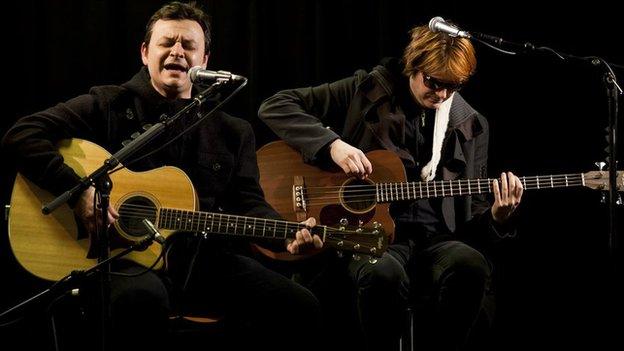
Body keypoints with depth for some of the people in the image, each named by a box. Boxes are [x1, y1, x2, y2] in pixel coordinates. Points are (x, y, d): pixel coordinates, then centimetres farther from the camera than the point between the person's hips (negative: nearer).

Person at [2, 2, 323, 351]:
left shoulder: (234, 132, 18)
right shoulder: (110, 105, 6)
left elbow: (249, 203, 10)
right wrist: (79, 191, -15)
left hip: (206, 259, 4)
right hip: (124, 256, -4)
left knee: (301, 308, -16)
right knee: (142, 298, -41)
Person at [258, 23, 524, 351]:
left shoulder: (471, 126, 14)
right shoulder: (367, 91, 5)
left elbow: (470, 213, 17)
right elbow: (275, 106, 2)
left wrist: (496, 217, -7)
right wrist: (331, 144, -13)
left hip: (434, 238, 3)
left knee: (470, 265, -34)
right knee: (384, 274, -40)